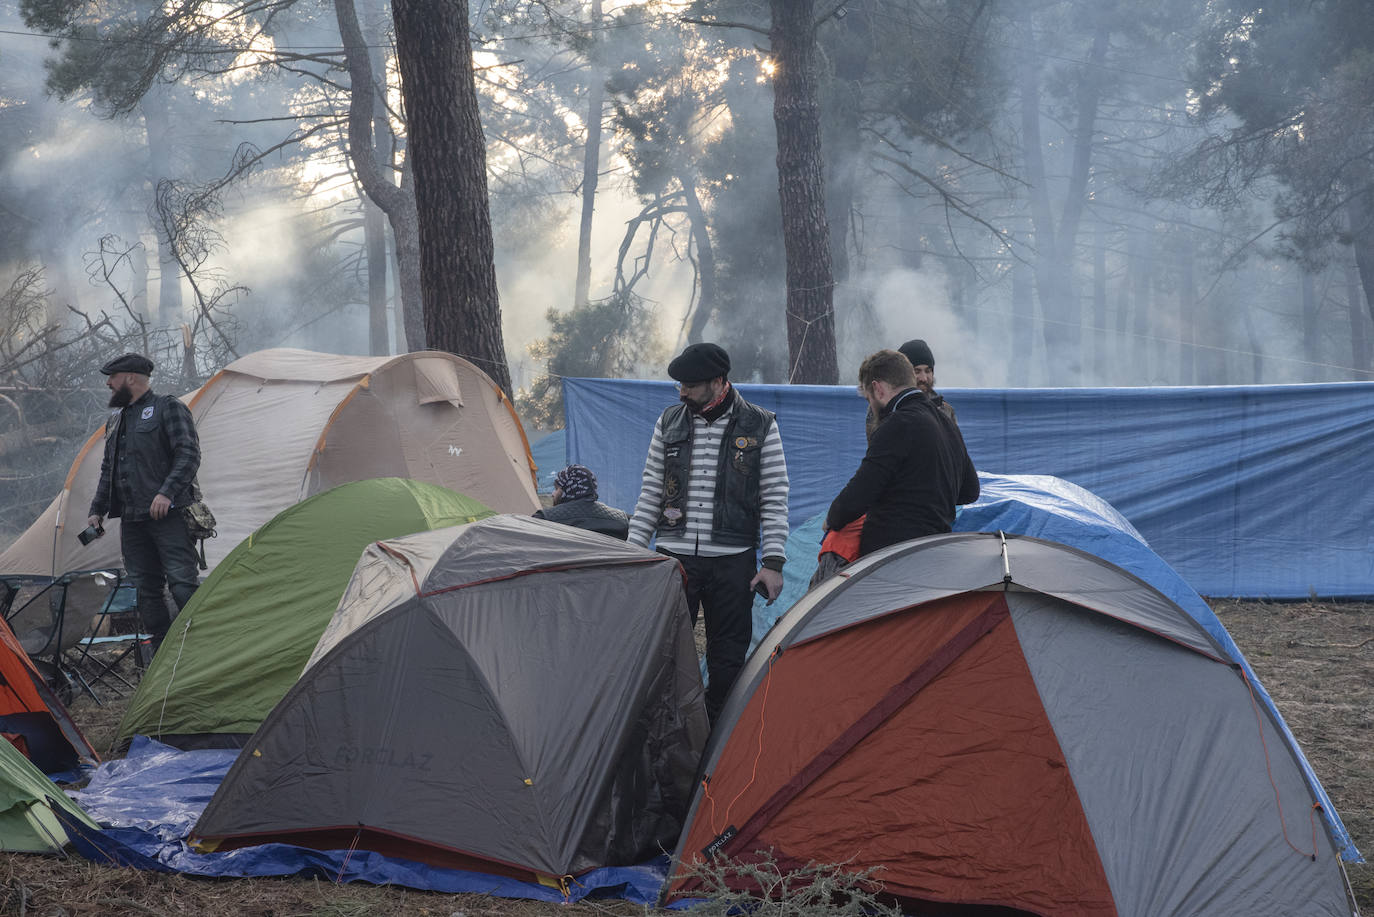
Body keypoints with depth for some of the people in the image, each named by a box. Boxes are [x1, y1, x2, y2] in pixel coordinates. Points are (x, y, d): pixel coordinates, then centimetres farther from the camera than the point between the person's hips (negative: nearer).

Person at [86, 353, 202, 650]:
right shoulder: (115, 421, 22)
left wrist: (167, 493, -21)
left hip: (168, 515, -7)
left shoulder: (168, 408, -1)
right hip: (132, 520, 7)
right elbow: (108, 470, 28)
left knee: (183, 584, -14)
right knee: (146, 590, 6)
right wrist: (97, 511, 21)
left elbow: (188, 455, -11)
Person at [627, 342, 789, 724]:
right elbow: (650, 491, 12)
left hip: (732, 560, -2)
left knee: (728, 654, 4)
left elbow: (775, 499, 0)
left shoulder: (760, 426, -2)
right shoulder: (669, 422, 6)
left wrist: (773, 562, -6)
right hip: (674, 556, 2)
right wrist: (634, 549, 6)